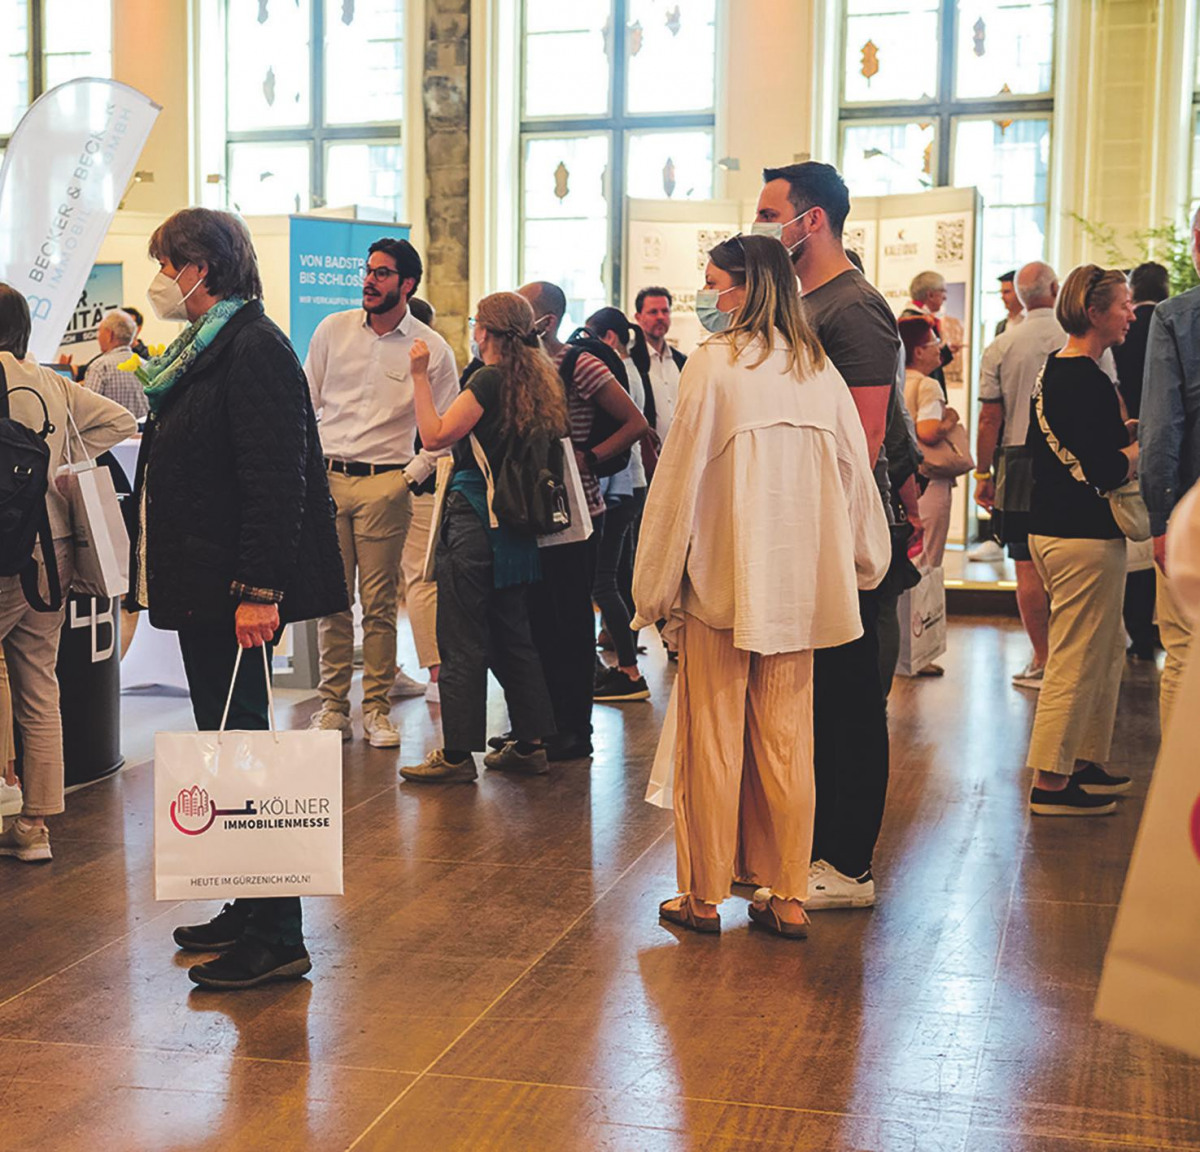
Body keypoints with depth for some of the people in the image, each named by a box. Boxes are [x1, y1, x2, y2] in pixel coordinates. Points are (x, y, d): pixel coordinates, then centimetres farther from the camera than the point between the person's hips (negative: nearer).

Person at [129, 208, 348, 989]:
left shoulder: (254, 349, -14)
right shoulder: (202, 350, 17)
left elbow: (276, 480, -21)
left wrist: (258, 589, -25)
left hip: (238, 593, -10)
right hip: (204, 587, 10)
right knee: (223, 744, 14)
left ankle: (276, 939, 1)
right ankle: (248, 911, 25)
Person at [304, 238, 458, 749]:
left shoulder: (431, 349, 0)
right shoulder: (333, 330, 6)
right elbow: (305, 402, 12)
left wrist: (412, 475, -4)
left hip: (385, 485, -2)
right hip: (327, 478, 2)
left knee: (379, 604, 0)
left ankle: (377, 708, 9)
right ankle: (333, 705, 12)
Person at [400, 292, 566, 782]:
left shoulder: (490, 380, -14)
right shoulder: (540, 379, 11)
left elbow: (435, 435, -15)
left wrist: (420, 376, -10)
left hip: (474, 519, -8)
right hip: (514, 524, 8)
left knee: (463, 641, -2)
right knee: (511, 635, 15)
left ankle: (457, 753, 2)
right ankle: (529, 744, 19)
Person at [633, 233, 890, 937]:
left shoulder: (714, 364, -10)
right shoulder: (818, 369, 4)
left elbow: (682, 480, -8)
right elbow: (856, 474, 10)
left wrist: (657, 586, -1)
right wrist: (864, 564, 23)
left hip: (722, 585, -4)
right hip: (799, 586, 4)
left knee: (713, 740, 5)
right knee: (787, 741, 10)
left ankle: (704, 896, 14)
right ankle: (789, 897, 16)